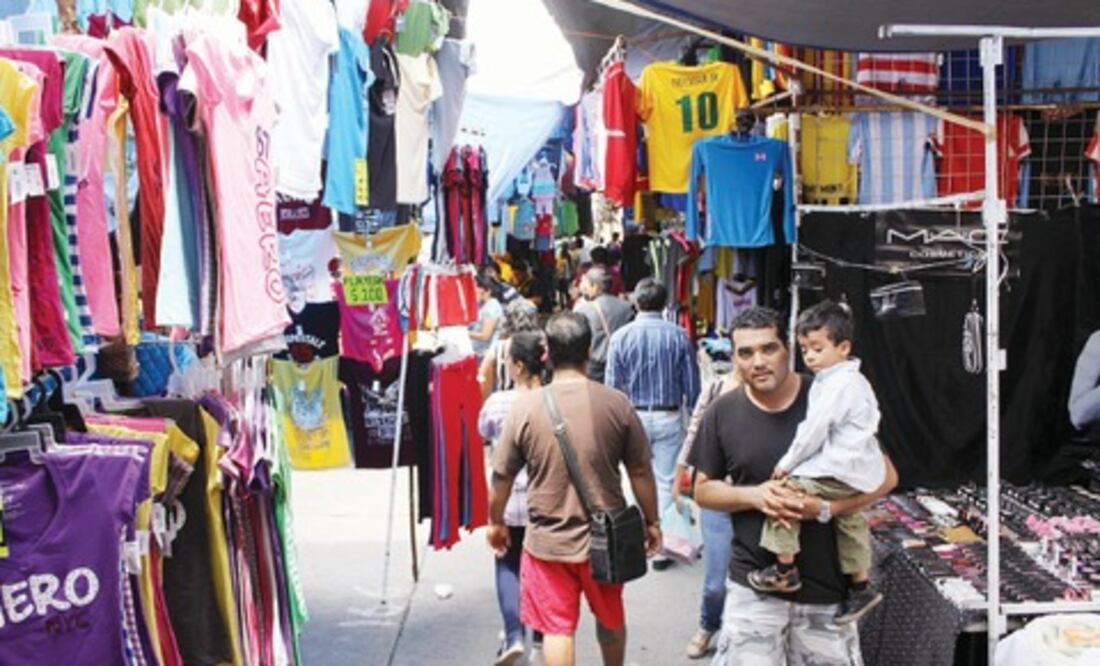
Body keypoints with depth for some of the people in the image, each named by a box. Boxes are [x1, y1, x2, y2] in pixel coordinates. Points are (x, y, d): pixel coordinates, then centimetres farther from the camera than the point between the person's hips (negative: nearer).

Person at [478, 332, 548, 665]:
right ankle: (542, 632, 31)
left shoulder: (498, 402, -13)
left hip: (510, 498, -2)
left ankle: (514, 635, -1)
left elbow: (483, 431, 8)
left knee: (509, 566, 13)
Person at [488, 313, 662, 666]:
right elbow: (641, 472, -2)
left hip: (548, 540, -1)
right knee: (611, 618, 24)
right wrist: (651, 521, 13)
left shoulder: (525, 406, -11)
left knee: (557, 629, 8)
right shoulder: (616, 403, -10)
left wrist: (496, 522, 14)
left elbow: (502, 477, -2)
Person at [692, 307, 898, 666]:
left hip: (827, 584, 0)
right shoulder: (722, 413, 0)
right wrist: (754, 495, -12)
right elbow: (703, 490, 7)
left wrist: (825, 508, -17)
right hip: (753, 584, 1)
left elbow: (885, 477, -2)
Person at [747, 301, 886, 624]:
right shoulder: (852, 380, 16)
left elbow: (815, 430, -19)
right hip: (856, 474, 12)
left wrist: (787, 463, -10)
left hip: (839, 473, -12)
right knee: (850, 523, 23)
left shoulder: (838, 385, -18)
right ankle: (861, 587, 35)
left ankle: (784, 569, -11)